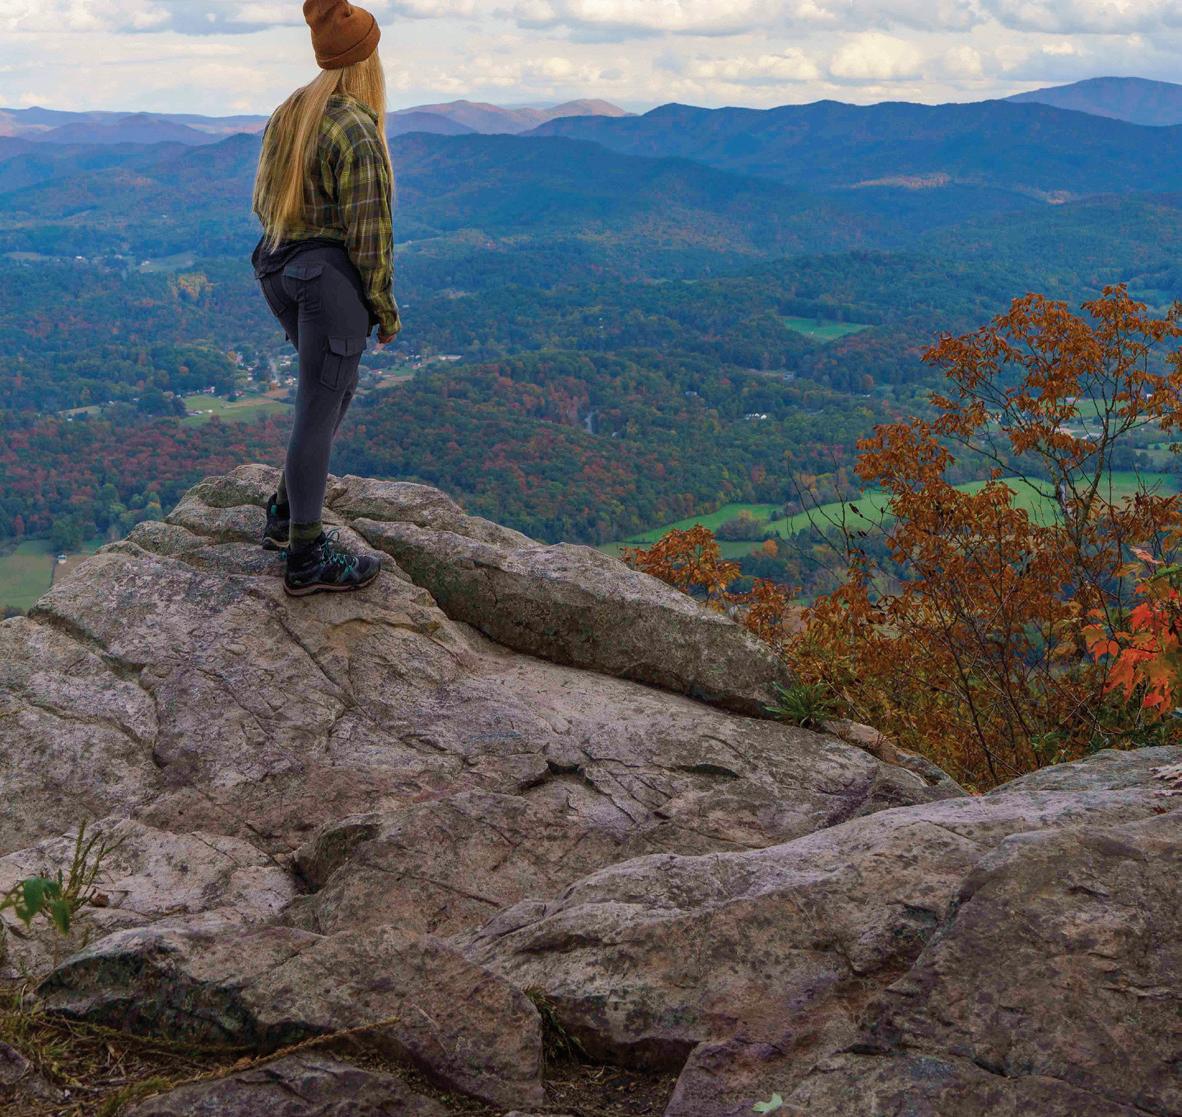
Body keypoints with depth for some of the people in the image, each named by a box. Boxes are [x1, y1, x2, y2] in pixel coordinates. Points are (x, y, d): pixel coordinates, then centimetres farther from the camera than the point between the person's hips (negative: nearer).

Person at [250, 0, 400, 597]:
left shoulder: (290, 115, 8)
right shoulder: (357, 134, -19)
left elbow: (267, 202, 15)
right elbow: (368, 235, -18)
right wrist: (386, 310, -7)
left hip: (280, 269, 9)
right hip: (332, 278, -9)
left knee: (335, 391, 23)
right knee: (319, 412, -2)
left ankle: (286, 515, 28)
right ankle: (306, 559, 6)